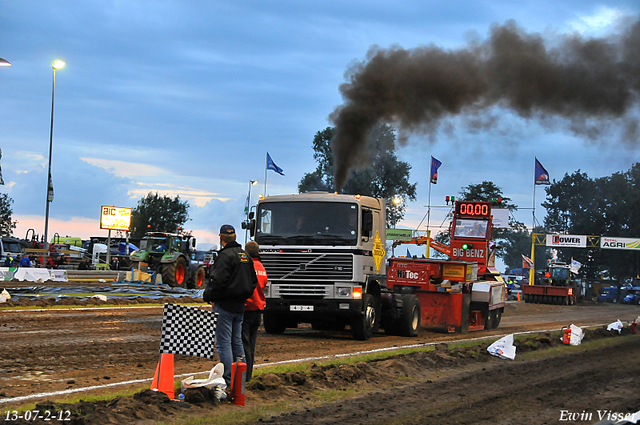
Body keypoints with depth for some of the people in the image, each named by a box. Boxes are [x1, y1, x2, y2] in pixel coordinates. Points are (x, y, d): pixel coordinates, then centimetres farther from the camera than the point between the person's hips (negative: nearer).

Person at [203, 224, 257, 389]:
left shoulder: (225, 256, -14)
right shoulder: (245, 256, 13)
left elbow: (218, 281, -21)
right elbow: (253, 281, 19)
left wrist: (209, 298, -8)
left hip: (224, 305, -8)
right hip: (240, 305, 8)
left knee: (223, 343, -5)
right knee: (237, 341, 15)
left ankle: (227, 381, -7)